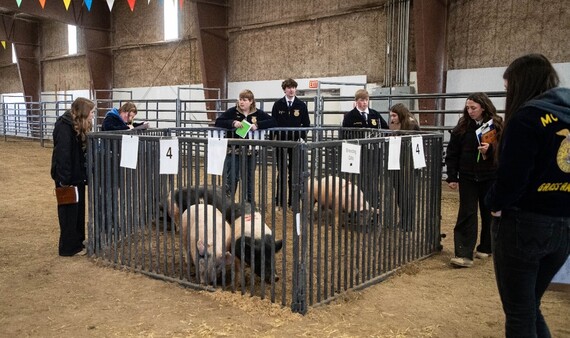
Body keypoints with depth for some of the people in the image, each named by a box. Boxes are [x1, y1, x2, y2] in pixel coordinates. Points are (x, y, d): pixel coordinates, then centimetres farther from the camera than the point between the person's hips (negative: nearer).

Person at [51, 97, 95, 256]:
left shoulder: (78, 127, 11)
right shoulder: (64, 127, -19)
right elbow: (61, 155, -23)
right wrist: (64, 179, -24)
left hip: (77, 175, 9)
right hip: (67, 177, -9)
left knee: (78, 210, 16)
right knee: (69, 212, 1)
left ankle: (77, 242, 28)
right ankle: (69, 247, 12)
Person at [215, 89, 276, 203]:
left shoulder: (258, 113, 1)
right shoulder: (232, 111, -3)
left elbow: (273, 122, -6)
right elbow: (218, 122, -8)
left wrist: (258, 125, -19)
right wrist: (233, 123, -23)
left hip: (250, 152, 3)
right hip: (233, 151, -2)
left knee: (249, 179, 14)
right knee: (231, 179, -2)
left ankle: (250, 204, 27)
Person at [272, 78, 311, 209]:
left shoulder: (301, 105, 3)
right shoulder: (278, 104, 3)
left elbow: (306, 124, 5)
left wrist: (302, 137, -7)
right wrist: (274, 137, -6)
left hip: (296, 142, 0)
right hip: (281, 141, 0)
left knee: (294, 172, 5)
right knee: (281, 171, 5)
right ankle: (280, 200, 12)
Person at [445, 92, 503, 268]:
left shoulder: (496, 125, -4)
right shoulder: (462, 126, 0)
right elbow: (452, 153, 2)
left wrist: (490, 150, -27)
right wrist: (452, 177, -2)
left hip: (490, 177, -1)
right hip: (467, 176, 1)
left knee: (489, 213, 11)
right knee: (466, 214, -3)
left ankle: (485, 248, 28)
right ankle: (464, 254, -5)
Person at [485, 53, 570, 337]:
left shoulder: (528, 116, -15)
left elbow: (512, 177, -20)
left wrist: (494, 203, -2)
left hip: (524, 224, -7)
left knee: (519, 312, 7)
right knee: (530, 305, 23)